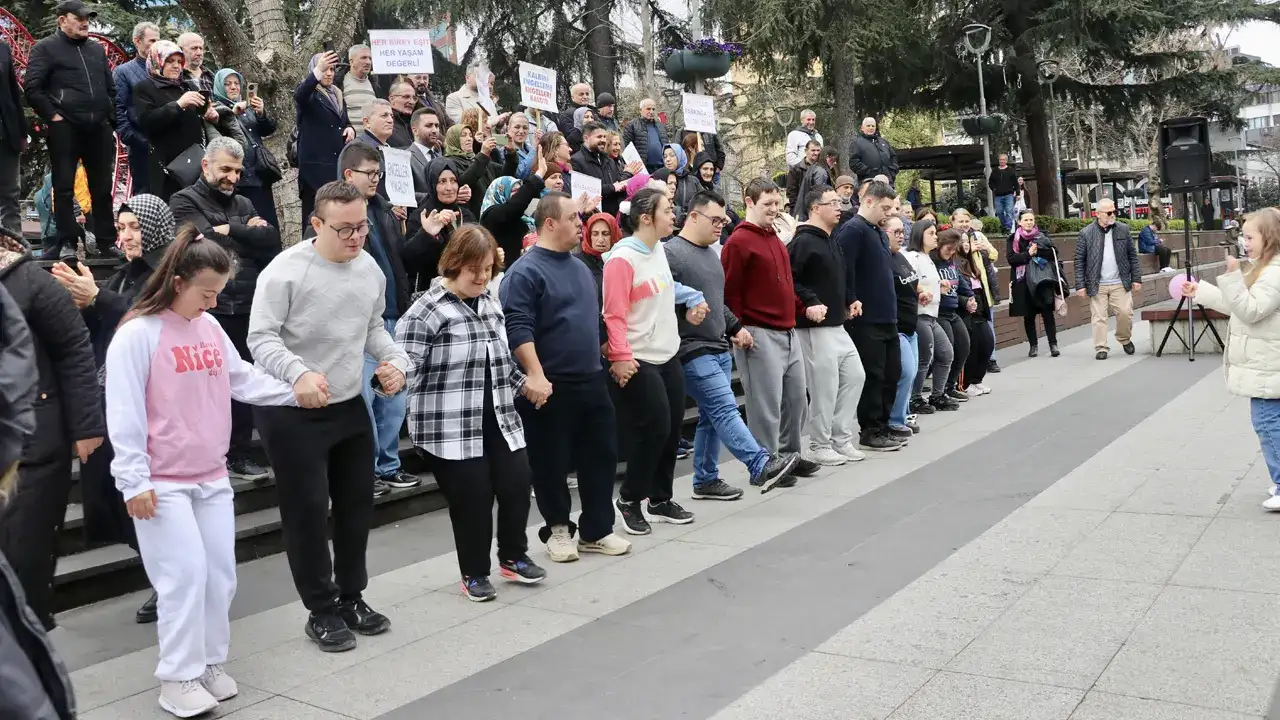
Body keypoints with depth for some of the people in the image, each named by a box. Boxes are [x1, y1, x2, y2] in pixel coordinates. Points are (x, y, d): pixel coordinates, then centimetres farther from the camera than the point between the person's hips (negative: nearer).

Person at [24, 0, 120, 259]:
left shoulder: (97, 49, 16)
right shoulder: (46, 48, 0)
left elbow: (111, 87, 20)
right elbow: (31, 87, -7)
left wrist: (110, 117, 11)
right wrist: (52, 116, -11)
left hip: (99, 128, 5)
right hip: (65, 128, -5)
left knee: (102, 188, 7)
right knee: (64, 188, 1)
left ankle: (106, 242, 13)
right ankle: (67, 243, 6)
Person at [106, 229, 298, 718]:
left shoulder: (211, 328, 8)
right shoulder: (137, 334, -12)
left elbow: (243, 380, 12)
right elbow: (124, 412, -14)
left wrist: (298, 393, 2)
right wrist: (134, 481, -15)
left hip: (212, 477, 7)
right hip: (162, 483, -6)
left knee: (220, 574, 9)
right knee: (186, 575, -6)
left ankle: (209, 663, 24)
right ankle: (179, 678, 8)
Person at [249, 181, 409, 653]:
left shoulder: (370, 268, 1)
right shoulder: (286, 270, -19)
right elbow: (261, 337, -20)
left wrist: (396, 360, -3)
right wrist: (298, 372, -38)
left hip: (351, 406, 7)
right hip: (293, 412, -6)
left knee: (357, 504, 15)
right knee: (308, 512, 1)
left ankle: (351, 597, 33)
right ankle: (321, 611, 19)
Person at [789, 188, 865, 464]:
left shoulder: (833, 242, 17)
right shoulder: (803, 242, -13)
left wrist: (849, 300, 14)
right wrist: (809, 302, -26)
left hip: (837, 326, 10)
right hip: (815, 328, -10)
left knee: (854, 376, 12)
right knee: (824, 386, -5)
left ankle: (841, 439, 22)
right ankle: (820, 446, 9)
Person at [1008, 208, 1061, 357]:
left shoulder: (1042, 236, 7)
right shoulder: (1013, 239, 5)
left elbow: (1053, 254, -3)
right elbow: (1011, 259, -6)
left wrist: (1038, 250, -17)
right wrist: (1028, 254, -17)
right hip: (1023, 281, 0)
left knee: (1047, 312, -5)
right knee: (1028, 315, 6)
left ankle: (1053, 344, 0)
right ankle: (1033, 345, 15)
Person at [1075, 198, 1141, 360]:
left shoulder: (1123, 229, 6)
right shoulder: (1086, 234, -4)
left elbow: (1132, 255, 9)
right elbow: (1079, 261, -3)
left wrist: (1136, 278, 5)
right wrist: (1080, 285, -7)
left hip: (1120, 283, 2)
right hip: (1097, 285, -2)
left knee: (1125, 313, -1)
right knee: (1099, 317, -1)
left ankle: (1125, 339, 24)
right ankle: (1101, 348, 7)